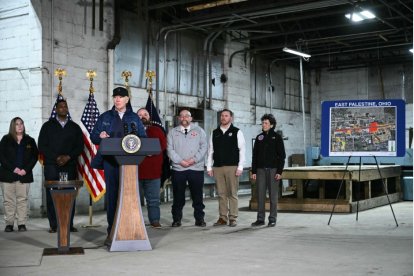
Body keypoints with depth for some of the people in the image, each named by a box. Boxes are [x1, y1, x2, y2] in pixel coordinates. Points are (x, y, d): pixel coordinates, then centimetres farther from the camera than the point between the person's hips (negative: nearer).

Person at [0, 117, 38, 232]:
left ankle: (22, 223, 3)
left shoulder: (30, 141, 10)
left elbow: (34, 157, 5)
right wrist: (13, 169, -11)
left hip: (24, 175, 1)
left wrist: (26, 169, -8)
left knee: (23, 199, -1)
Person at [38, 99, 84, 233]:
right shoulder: (48, 126, 10)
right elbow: (42, 146, 3)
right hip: (51, 166, -1)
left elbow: (80, 147, 8)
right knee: (52, 195, -4)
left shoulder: (75, 127, 14)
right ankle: (53, 225, 1)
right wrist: (56, 158, -10)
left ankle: (69, 224, 1)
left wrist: (68, 157, -8)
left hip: (70, 165, 1)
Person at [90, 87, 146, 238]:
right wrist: (100, 136, -11)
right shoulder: (105, 117, 12)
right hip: (111, 161, 0)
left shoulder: (134, 118, 13)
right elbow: (93, 137, 11)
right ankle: (112, 231, 5)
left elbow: (143, 138, 9)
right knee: (112, 194, -1)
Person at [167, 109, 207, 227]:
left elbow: (203, 147, 1)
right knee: (178, 196, 4)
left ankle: (199, 219, 11)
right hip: (178, 169, 0)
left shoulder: (199, 131, 10)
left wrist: (194, 159, -11)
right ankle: (176, 219, 12)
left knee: (198, 196, 3)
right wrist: (180, 161, -10)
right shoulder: (172, 132, 11)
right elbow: (170, 149, 2)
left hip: (196, 168, 0)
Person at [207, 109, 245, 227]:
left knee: (232, 194, -2)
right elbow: (210, 151, 13)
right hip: (217, 168, 3)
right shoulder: (214, 133, 13)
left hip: (232, 167, -3)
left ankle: (233, 218, 3)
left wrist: (240, 167, -9)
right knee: (221, 194, 5)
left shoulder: (237, 132, 3)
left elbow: (242, 150, -2)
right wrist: (209, 167, 6)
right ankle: (222, 218, 11)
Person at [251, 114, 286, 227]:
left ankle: (272, 219, 8)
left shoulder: (277, 137, 0)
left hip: (273, 170, -3)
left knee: (273, 195, 1)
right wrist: (253, 171, 5)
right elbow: (255, 155, 11)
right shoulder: (259, 137, 10)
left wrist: (279, 171, -10)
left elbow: (282, 156, -2)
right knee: (260, 195, 4)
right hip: (260, 170, 4)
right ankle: (260, 219, 10)